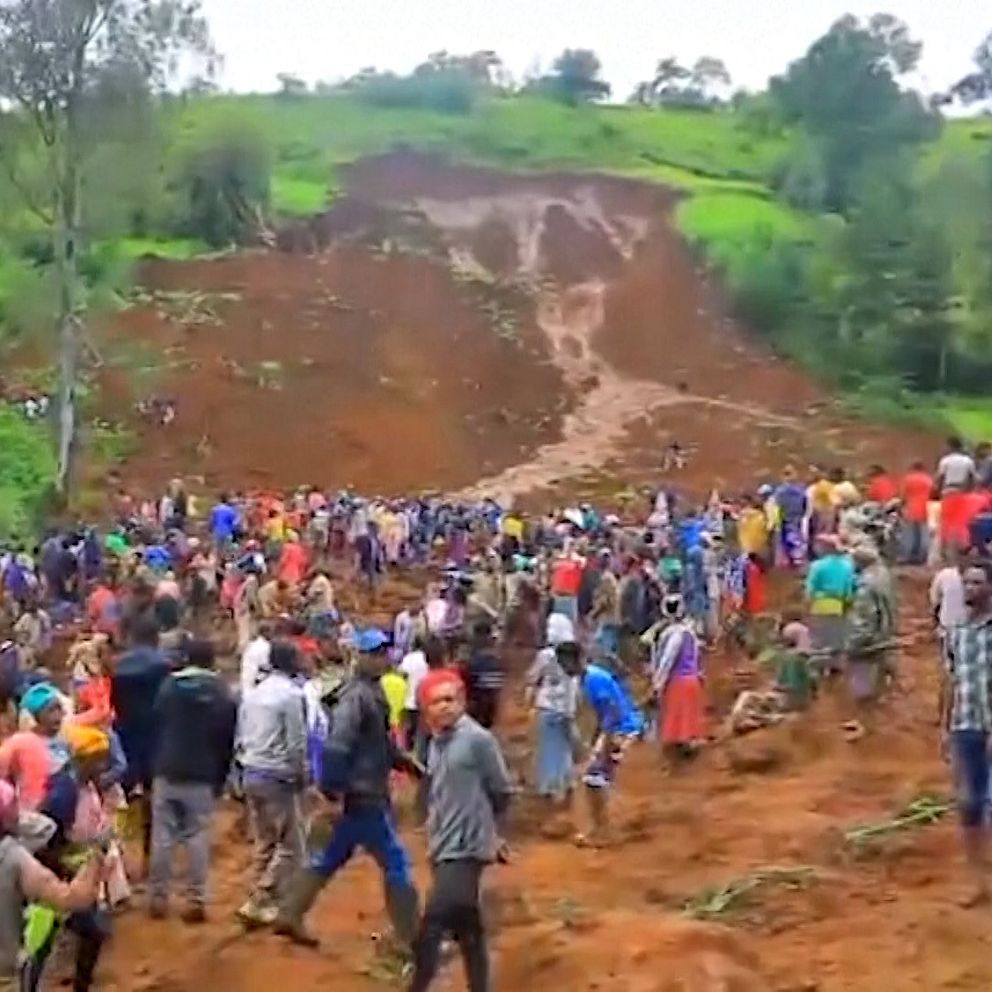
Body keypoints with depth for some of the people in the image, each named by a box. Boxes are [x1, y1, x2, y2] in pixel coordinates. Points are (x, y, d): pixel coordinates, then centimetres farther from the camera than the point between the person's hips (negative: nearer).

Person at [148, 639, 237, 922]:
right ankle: (197, 900, 0)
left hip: (167, 771, 1)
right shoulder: (222, 694, -1)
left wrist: (153, 766, 9)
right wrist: (221, 778, 9)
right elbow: (227, 739, 2)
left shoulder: (168, 686, 1)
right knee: (198, 836, 3)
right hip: (202, 775, 0)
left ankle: (158, 897, 11)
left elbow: (154, 727, 3)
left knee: (162, 834, 7)